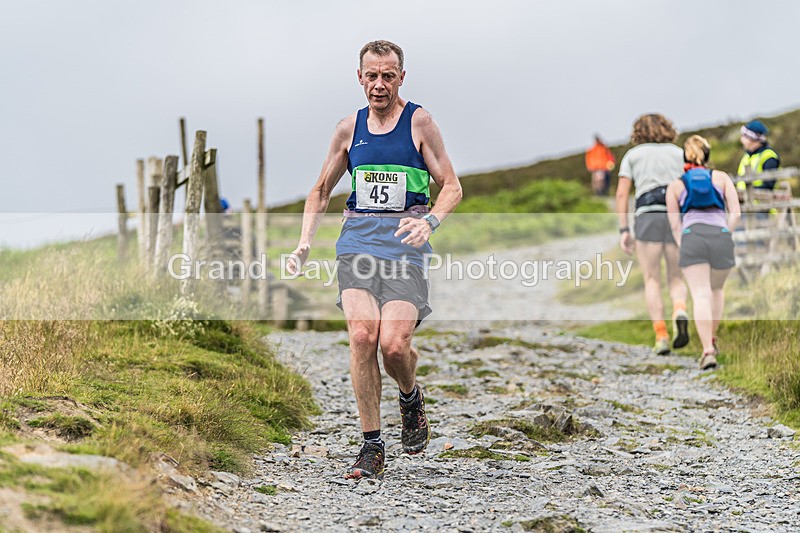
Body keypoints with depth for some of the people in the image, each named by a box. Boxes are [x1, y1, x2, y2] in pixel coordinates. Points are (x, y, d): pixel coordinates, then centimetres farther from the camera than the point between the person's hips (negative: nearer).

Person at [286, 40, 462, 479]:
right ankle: (371, 445, -8)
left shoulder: (419, 122, 4)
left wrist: (429, 221, -16)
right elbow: (321, 191, 24)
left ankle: (410, 397, 20)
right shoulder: (350, 128, 14)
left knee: (394, 345, -17)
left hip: (404, 243, -3)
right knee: (362, 335, -18)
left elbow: (452, 187, 4)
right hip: (357, 240, 3)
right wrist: (304, 244, 10)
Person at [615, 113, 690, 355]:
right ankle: (680, 313, -18)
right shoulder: (679, 153, 19)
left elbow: (621, 194, 5)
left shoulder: (632, 155, 15)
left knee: (652, 280, 5)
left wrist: (624, 231, 5)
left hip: (648, 216, -1)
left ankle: (661, 335, -8)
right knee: (676, 278, 12)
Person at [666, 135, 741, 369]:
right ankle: (712, 339, 27)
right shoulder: (722, 177, 20)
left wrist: (684, 247, 19)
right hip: (721, 235, 1)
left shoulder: (675, 185, 20)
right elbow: (735, 213, 9)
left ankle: (708, 350, -22)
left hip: (692, 236, -1)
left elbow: (674, 225, 13)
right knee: (717, 289, 25)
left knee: (701, 295, -8)